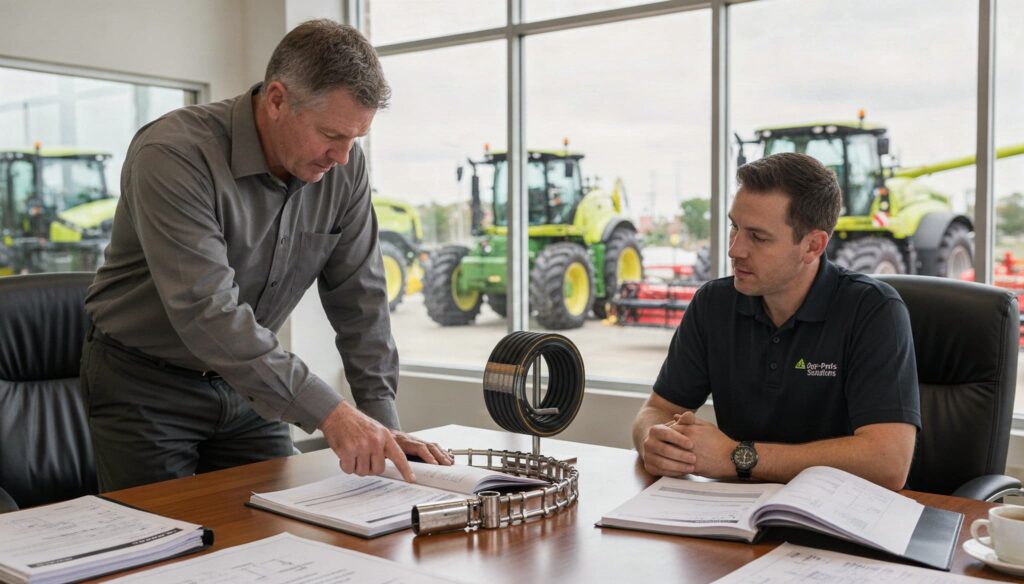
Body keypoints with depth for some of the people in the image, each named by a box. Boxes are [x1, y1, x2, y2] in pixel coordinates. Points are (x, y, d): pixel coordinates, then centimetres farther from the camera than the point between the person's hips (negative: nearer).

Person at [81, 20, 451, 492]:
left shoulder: (343, 167, -9)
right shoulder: (173, 155, -27)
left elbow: (358, 297, -5)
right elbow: (206, 311, -35)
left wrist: (382, 424, -11)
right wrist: (329, 413, -39)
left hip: (245, 381, 5)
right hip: (145, 383, -4)